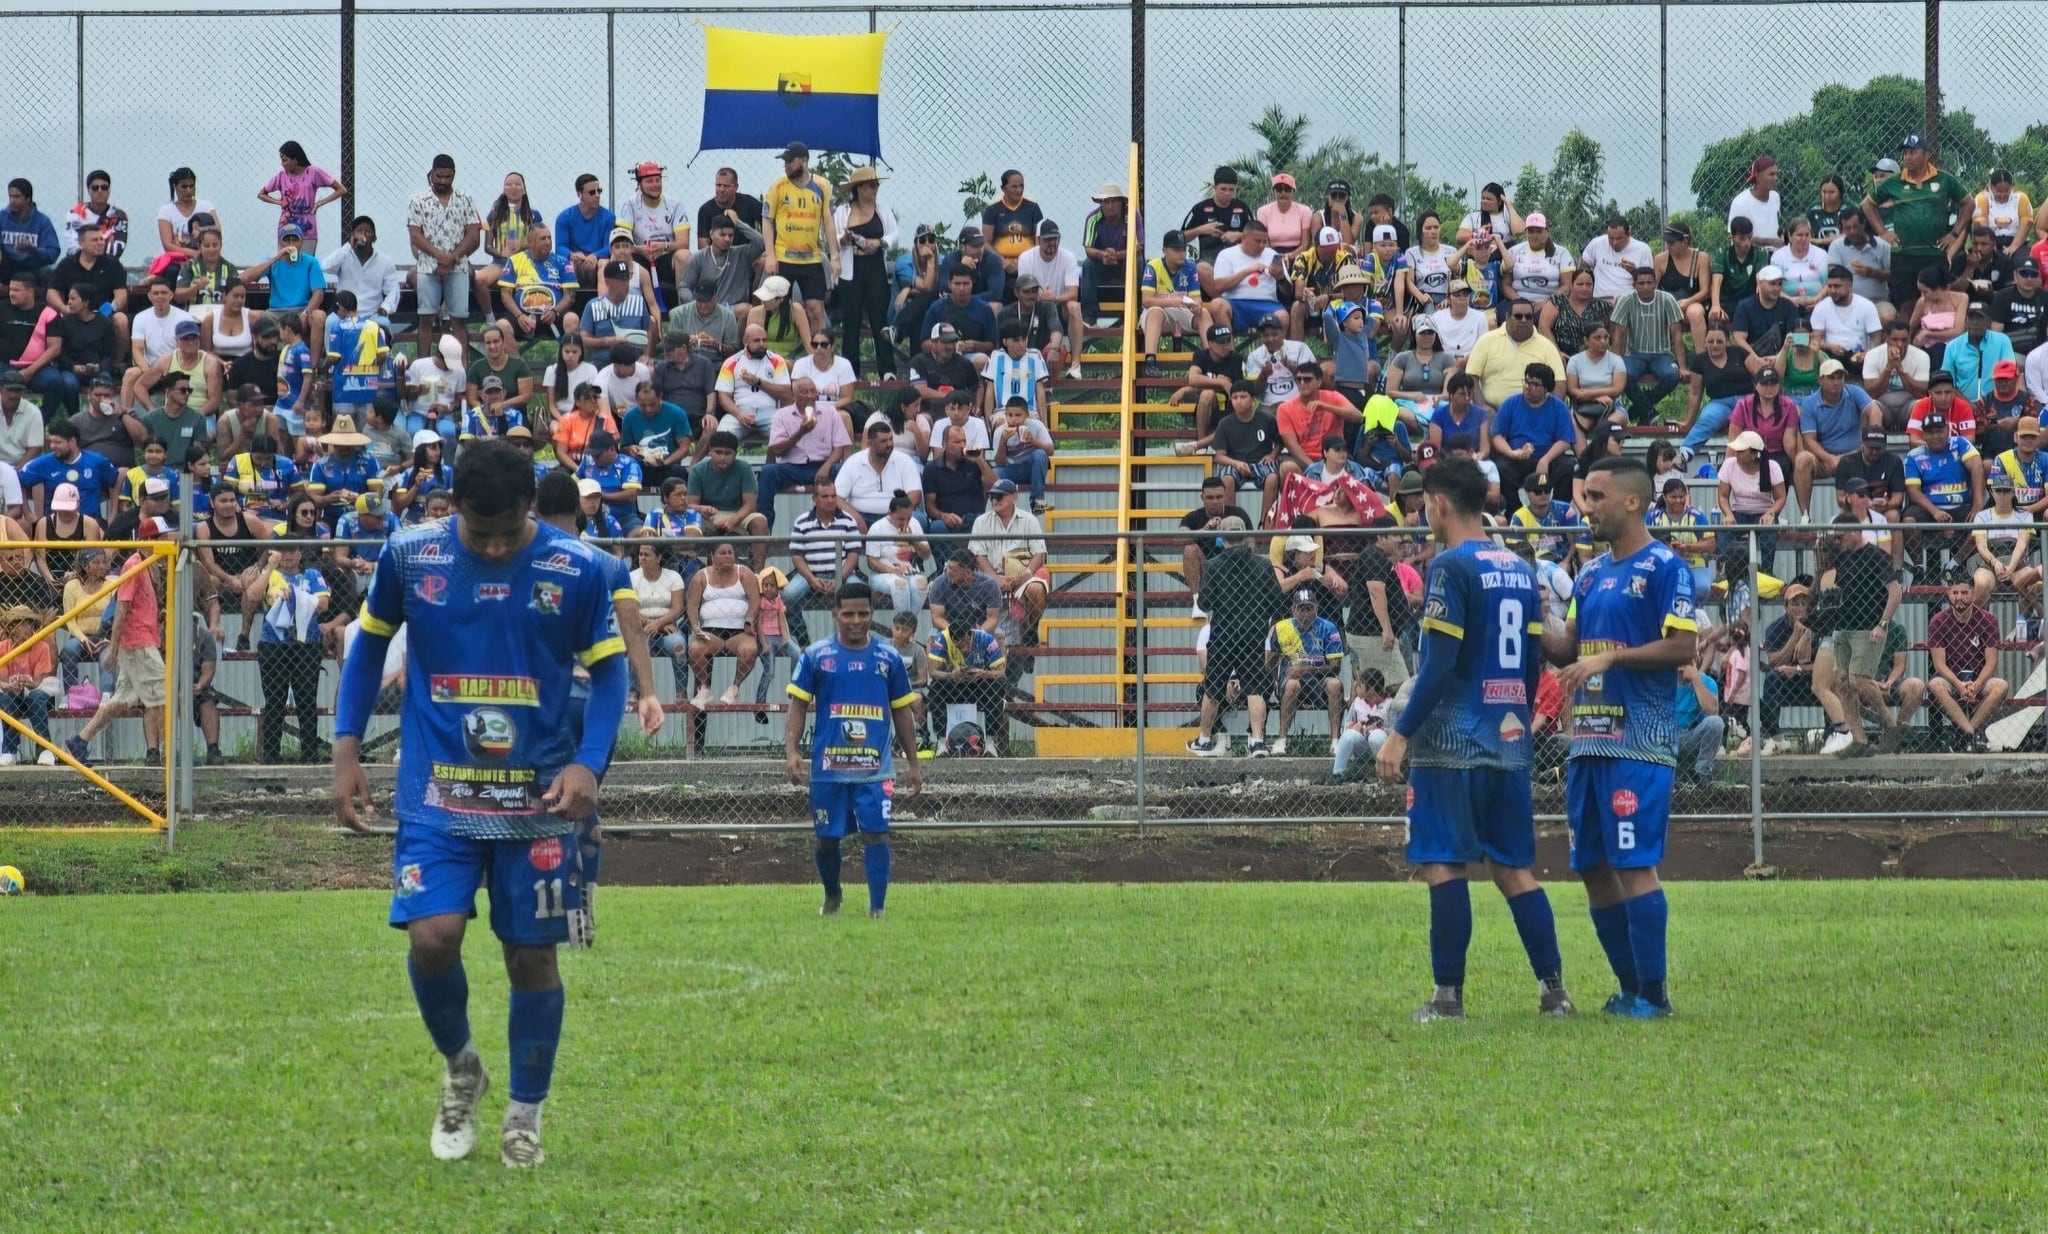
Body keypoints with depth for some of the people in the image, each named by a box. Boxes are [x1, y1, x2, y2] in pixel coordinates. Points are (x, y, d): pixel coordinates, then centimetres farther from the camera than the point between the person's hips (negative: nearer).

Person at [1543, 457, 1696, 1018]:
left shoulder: (1663, 568, -6)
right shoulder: (1592, 573, 18)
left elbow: (1683, 647, -14)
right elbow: (1568, 649, 20)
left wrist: (1610, 657, -18)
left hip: (1638, 744, -8)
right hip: (1587, 739, 8)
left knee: (1634, 865, -10)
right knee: (1592, 867, 8)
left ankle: (1653, 992, -5)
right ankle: (1630, 988, 16)